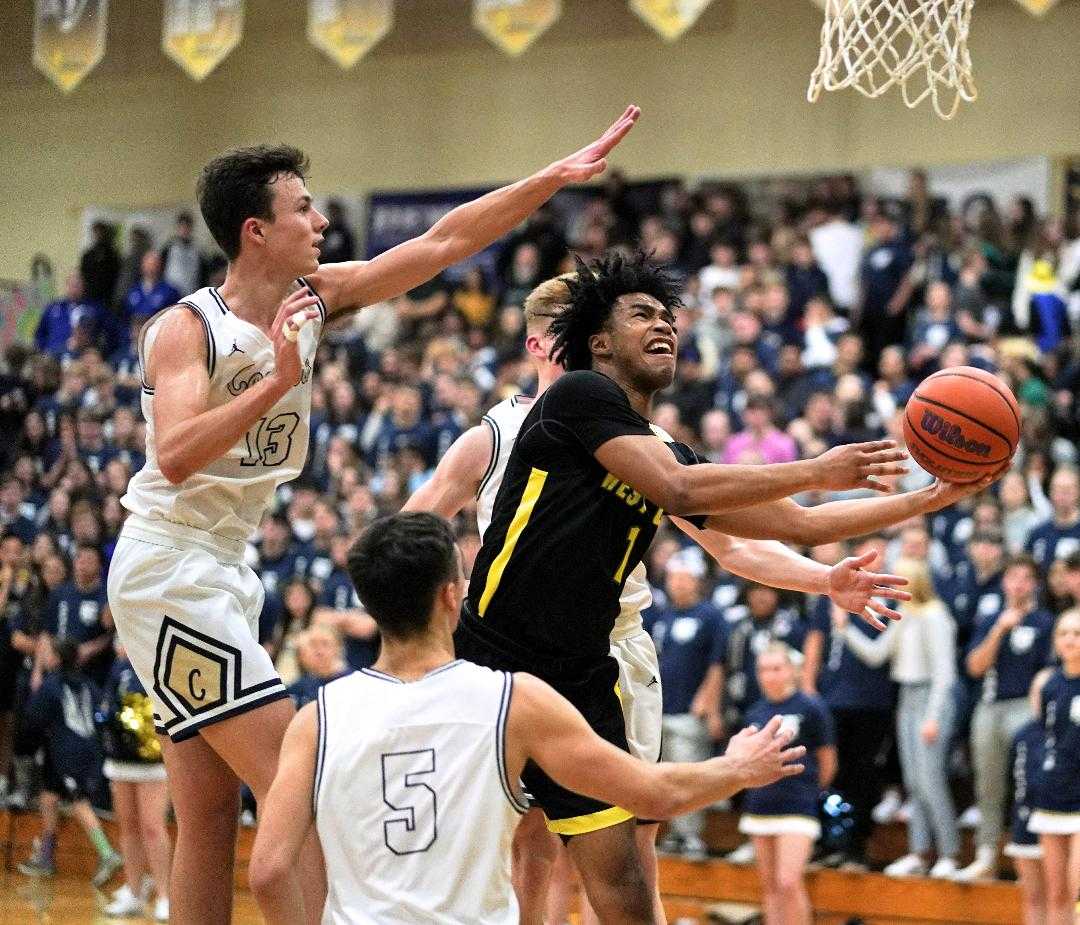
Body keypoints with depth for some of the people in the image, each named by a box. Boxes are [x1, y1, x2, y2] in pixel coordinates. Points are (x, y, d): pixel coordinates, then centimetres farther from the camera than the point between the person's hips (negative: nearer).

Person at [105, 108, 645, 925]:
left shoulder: (317, 298, 5)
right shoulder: (186, 329, -15)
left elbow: (442, 244, 6)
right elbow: (175, 457, -29)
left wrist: (558, 176, 3)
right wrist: (277, 380, -32)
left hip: (224, 568, 9)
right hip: (171, 568, -9)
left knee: (210, 819, 9)